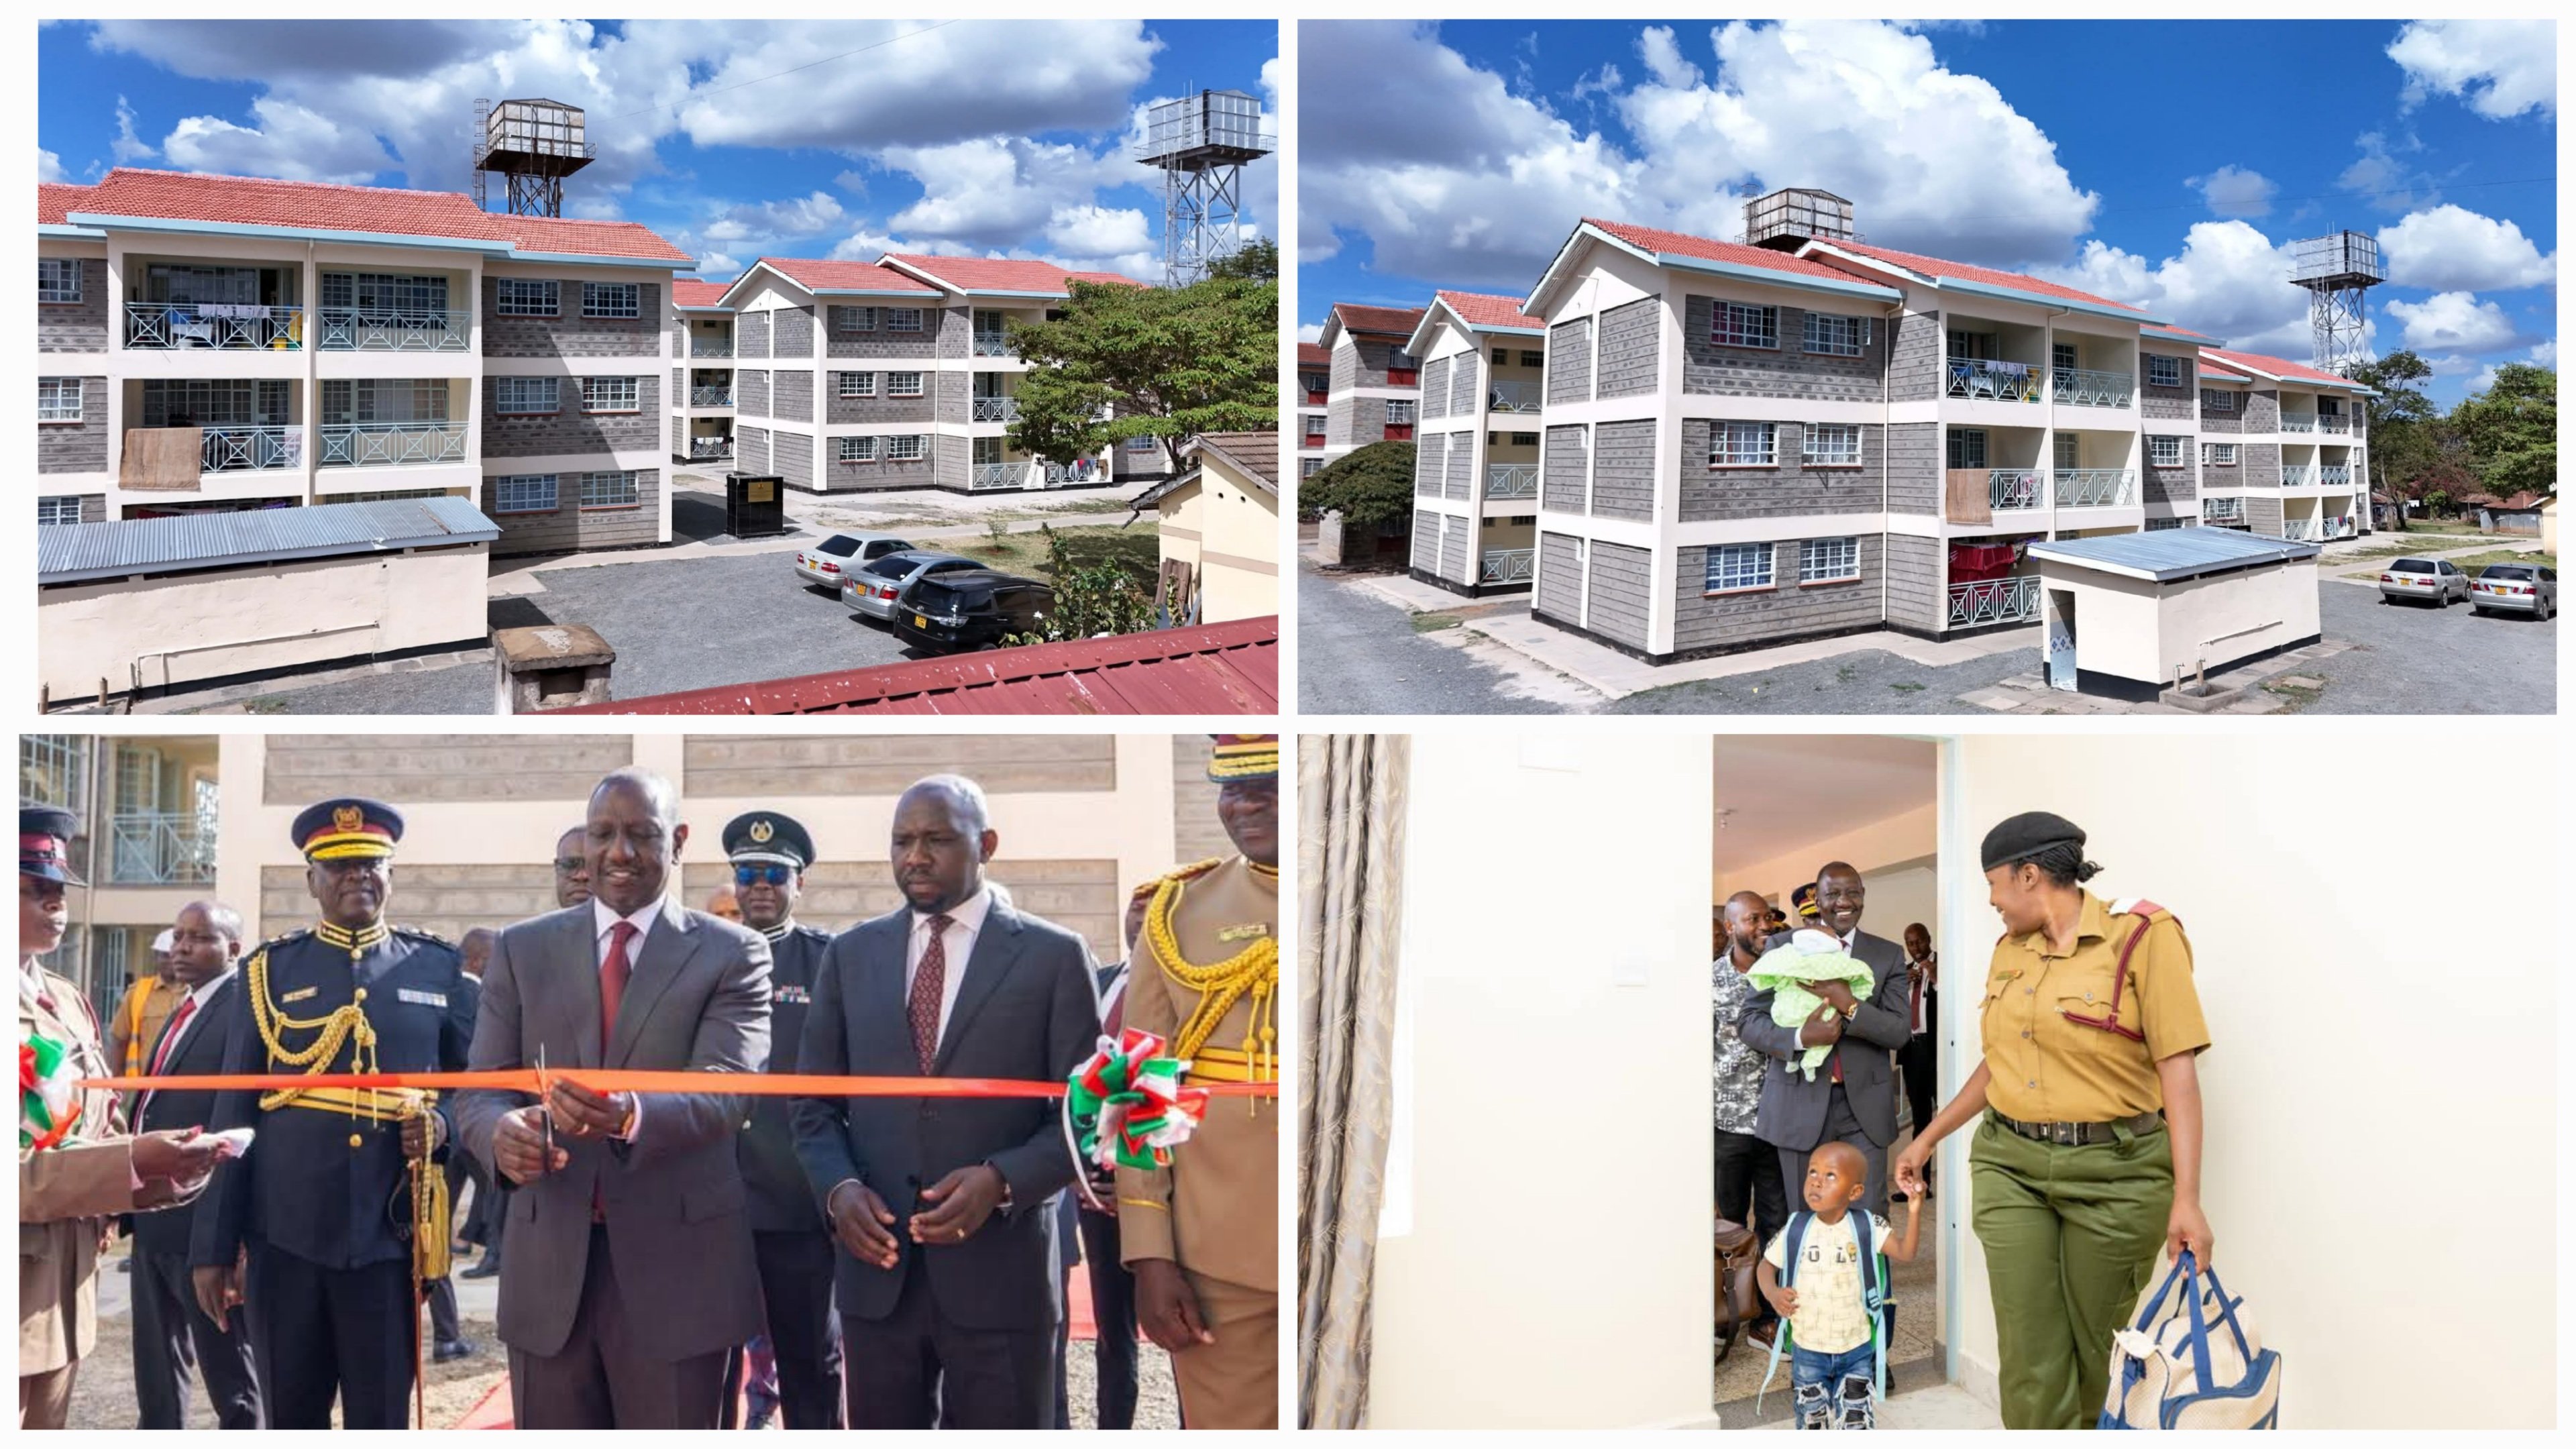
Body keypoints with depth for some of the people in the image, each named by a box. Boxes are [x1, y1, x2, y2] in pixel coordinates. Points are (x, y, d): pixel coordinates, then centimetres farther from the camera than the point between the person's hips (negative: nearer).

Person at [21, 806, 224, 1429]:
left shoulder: (69, 1002, 12)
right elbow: (19, 1172, -22)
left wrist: (169, 1161, -2)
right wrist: (131, 1163, -27)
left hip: (65, 1284, 8)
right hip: (14, 1289, -8)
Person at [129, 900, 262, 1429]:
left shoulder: (246, 1007, -15)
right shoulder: (185, 1009, 15)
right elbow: (158, 1106, 18)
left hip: (205, 1220, -9)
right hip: (154, 1217, 9)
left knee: (231, 1381, 3)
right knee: (156, 1371, 20)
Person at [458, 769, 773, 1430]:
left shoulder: (732, 953, -2)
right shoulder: (522, 949, 7)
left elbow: (724, 1090, -14)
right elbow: (480, 1091, 2)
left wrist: (631, 1115, -36)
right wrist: (503, 1132, -23)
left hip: (677, 1264, -2)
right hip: (547, 1263, 3)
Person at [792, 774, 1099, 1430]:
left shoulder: (1054, 955, -1)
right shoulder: (851, 954, 9)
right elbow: (815, 1104, 12)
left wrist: (1002, 1180, -18)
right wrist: (838, 1188, -8)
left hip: (999, 1271, -3)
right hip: (876, 1271, 3)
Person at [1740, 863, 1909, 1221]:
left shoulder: (1888, 955, 7)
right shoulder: (1783, 947, 4)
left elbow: (1899, 1032, 0)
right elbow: (1748, 1020, 2)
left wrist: (1850, 1004, -18)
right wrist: (1800, 1037, -17)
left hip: (1864, 1107, 1)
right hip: (1799, 1103, 0)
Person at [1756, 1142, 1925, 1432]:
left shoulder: (1867, 1229, -11)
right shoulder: (1795, 1231, -10)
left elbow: (1905, 1253, -18)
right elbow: (1766, 1265, 3)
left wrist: (1914, 1212, -30)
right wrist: (1773, 1293, -18)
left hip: (1857, 1350, -1)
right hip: (1808, 1351, 1)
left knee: (1857, 1424, 5)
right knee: (1813, 1422, 14)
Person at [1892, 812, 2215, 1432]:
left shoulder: (2142, 937, -9)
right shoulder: (2009, 951, 10)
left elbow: (2178, 1070, -13)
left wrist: (2186, 1198, -18)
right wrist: (1928, 1138, 23)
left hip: (2114, 1172, -5)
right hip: (2010, 1166, 5)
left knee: (2094, 1353, 6)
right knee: (2031, 1357, 0)